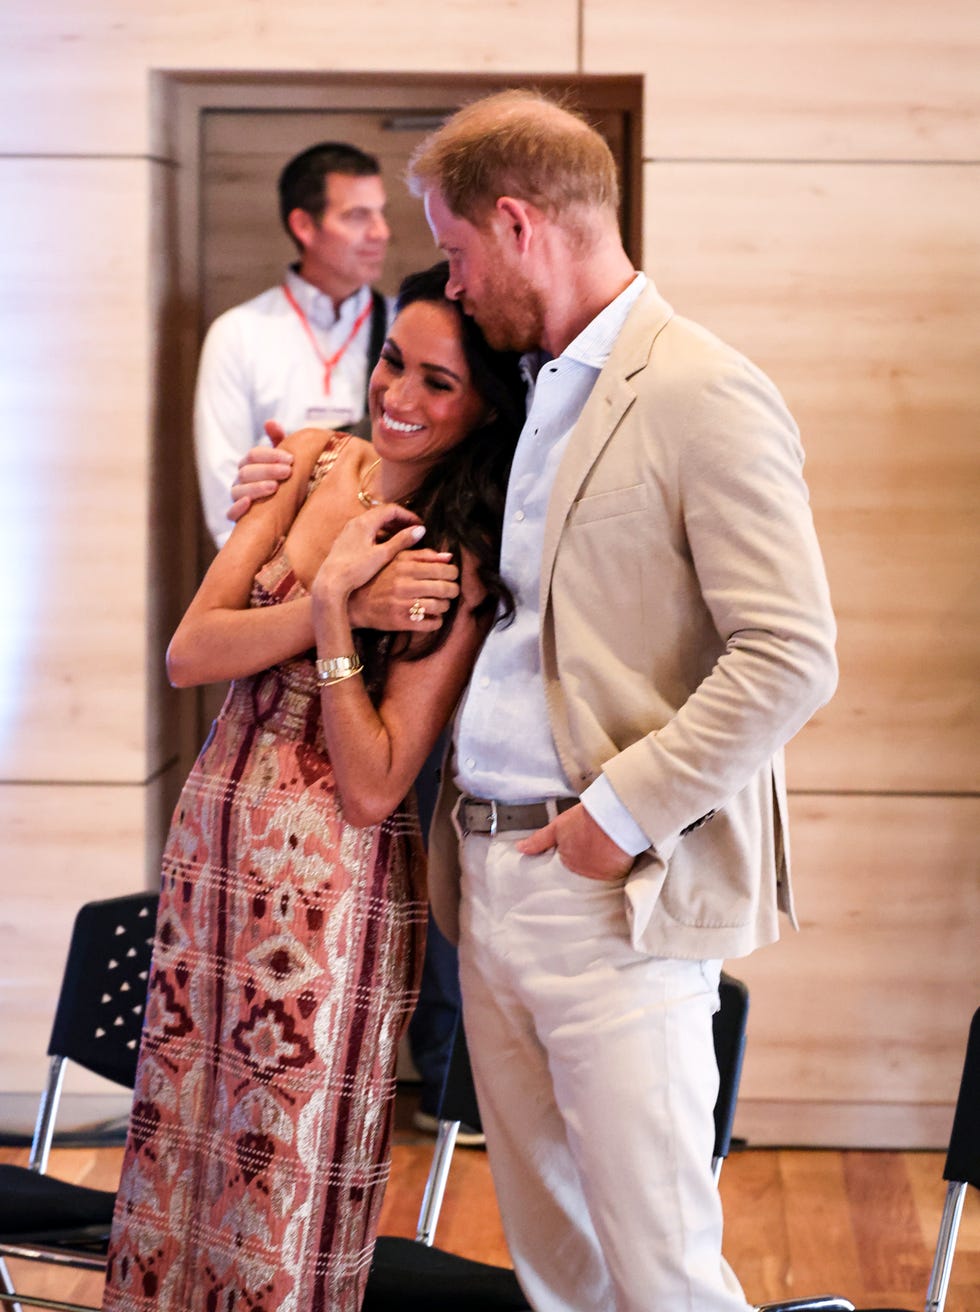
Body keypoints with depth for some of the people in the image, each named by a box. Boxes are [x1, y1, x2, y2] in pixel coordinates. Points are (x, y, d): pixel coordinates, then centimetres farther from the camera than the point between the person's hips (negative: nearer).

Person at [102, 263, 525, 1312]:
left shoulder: (463, 564, -12)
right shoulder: (316, 463, 3)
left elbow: (375, 786, -16)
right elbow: (188, 653, -5)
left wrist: (333, 616, -22)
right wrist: (331, 592, -17)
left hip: (334, 881, -5)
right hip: (211, 838, 5)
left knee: (286, 1173, 4)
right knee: (179, 1141, 12)